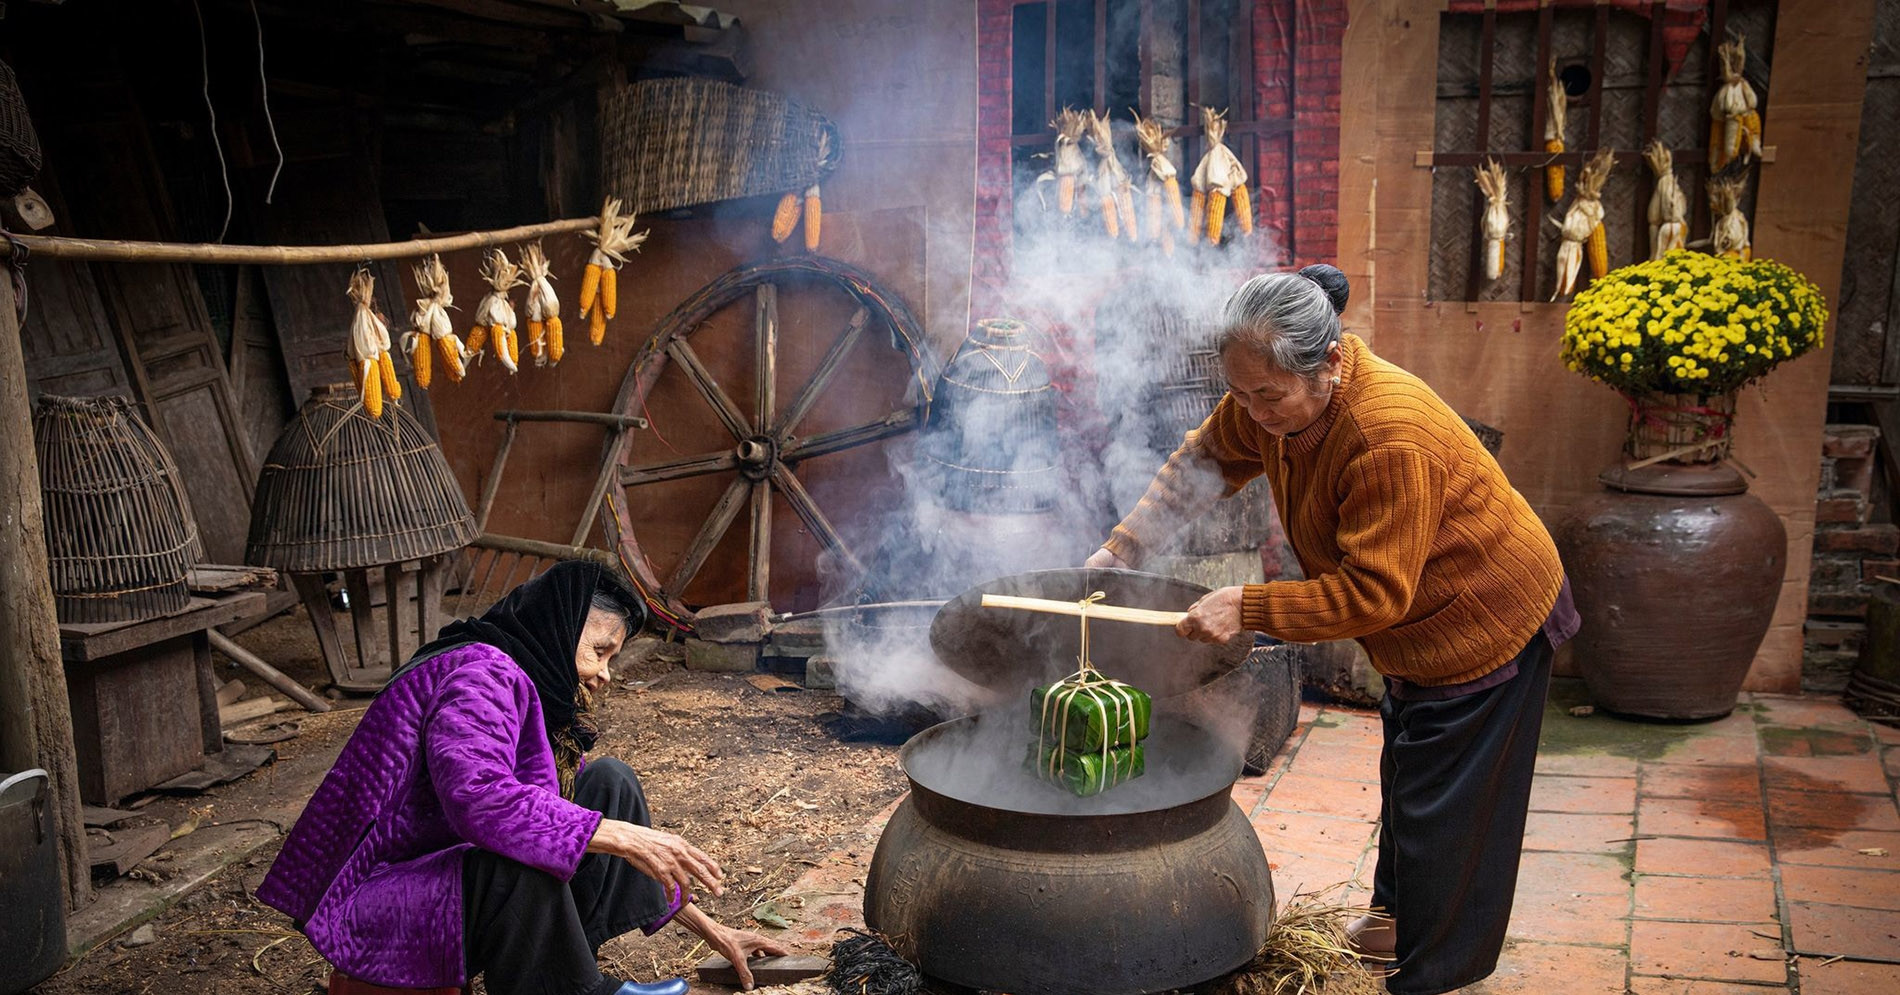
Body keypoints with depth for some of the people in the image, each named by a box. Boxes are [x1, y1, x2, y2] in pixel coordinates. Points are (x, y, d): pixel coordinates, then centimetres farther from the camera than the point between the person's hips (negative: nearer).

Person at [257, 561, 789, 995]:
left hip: (454, 873, 10)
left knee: (609, 782, 2)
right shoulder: (479, 674, -19)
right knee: (521, 860, -38)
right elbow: (477, 795, -38)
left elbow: (595, 818, 13)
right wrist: (626, 837, -37)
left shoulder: (537, 695, 10)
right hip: (371, 901, -10)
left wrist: (708, 928, 13)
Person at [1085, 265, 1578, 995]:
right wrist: (1121, 549, -3)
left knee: (1444, 807, 2)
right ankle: (1400, 914, 45)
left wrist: (1248, 608, -35)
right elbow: (1203, 464, 3)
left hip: (1488, 624, -9)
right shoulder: (1270, 398, -13)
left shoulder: (1391, 438, -38)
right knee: (1406, 775, 25)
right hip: (1420, 629, 9)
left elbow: (1372, 593, -35)